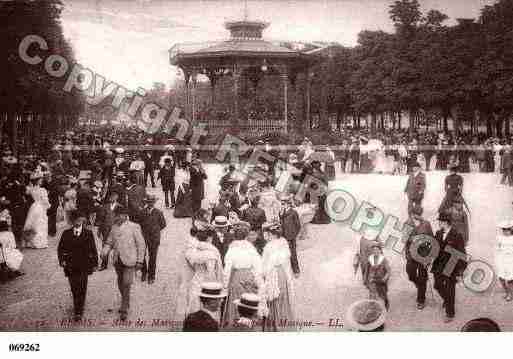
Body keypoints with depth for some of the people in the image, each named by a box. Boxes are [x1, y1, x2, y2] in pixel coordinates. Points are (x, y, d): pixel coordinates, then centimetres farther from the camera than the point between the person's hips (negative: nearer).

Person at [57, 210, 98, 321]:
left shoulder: (88, 234, 1)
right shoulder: (66, 234, 3)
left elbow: (93, 250, 6)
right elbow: (60, 248, 9)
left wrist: (94, 264, 5)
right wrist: (62, 260, -3)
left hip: (84, 266, -1)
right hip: (71, 266, 1)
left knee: (82, 289, -3)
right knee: (74, 289, 10)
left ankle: (78, 312, 3)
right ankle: (77, 307, 30)